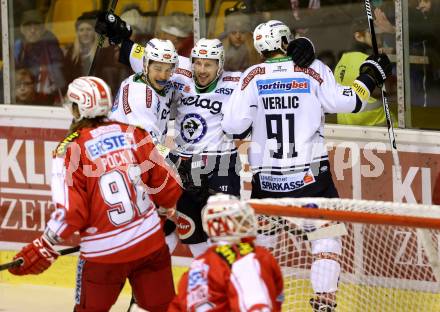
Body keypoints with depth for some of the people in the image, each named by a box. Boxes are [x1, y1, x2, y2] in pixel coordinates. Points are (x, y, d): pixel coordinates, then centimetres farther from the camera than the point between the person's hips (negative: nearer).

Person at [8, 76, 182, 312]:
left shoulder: (70, 150, -10)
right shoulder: (134, 134, 1)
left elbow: (70, 214, -15)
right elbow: (164, 183, 7)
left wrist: (43, 250, -6)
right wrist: (170, 208, 28)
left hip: (104, 254, -3)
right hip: (151, 243, 3)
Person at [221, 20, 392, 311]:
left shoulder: (253, 76, -1)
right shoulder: (313, 70, -4)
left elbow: (234, 125, -5)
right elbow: (346, 102, -7)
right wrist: (371, 76, 7)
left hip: (267, 178, 2)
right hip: (311, 175, -2)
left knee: (259, 235, 18)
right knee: (325, 233, 7)